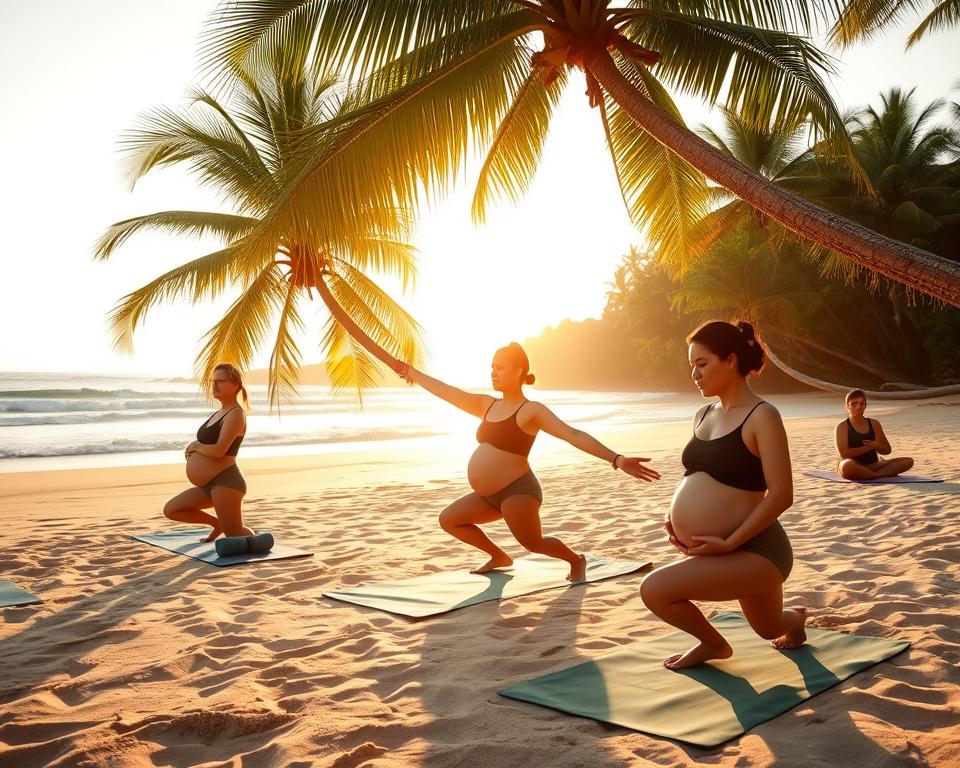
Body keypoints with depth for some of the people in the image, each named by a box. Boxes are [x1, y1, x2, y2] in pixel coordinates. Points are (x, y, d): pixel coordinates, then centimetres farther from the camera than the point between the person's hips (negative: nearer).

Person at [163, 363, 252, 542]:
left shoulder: (236, 414, -13)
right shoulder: (218, 414, 18)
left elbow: (219, 450, -22)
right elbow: (208, 447, 22)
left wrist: (195, 446, -5)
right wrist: (193, 450, 0)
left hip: (225, 482, -10)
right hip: (209, 485, 10)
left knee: (235, 534, -5)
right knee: (171, 510, 8)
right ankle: (217, 523, 17)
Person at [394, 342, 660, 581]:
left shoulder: (531, 410, -12)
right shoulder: (487, 405, 10)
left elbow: (574, 435, -21)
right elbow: (448, 392, 20)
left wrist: (616, 459, -31)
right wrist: (414, 373, 26)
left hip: (517, 491, -8)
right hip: (490, 496, 8)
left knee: (533, 543, -12)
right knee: (448, 519, 12)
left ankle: (576, 560, 20)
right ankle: (499, 557, 25)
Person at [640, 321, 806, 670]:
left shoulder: (761, 416, -14)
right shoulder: (704, 415, 10)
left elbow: (781, 495, -19)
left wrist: (729, 542, -21)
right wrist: (674, 518, 3)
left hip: (753, 550, -8)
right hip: (720, 550, 8)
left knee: (655, 589, -21)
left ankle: (713, 643, 8)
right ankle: (795, 618, 59)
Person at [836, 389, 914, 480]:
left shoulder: (874, 424, 12)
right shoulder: (843, 426, -3)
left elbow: (887, 450, 13)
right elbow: (844, 454, -15)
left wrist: (876, 446, -9)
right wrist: (868, 447, -16)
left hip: (872, 466, 5)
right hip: (853, 470, -5)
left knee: (908, 461, -9)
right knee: (848, 465, -43)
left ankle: (875, 475, -22)